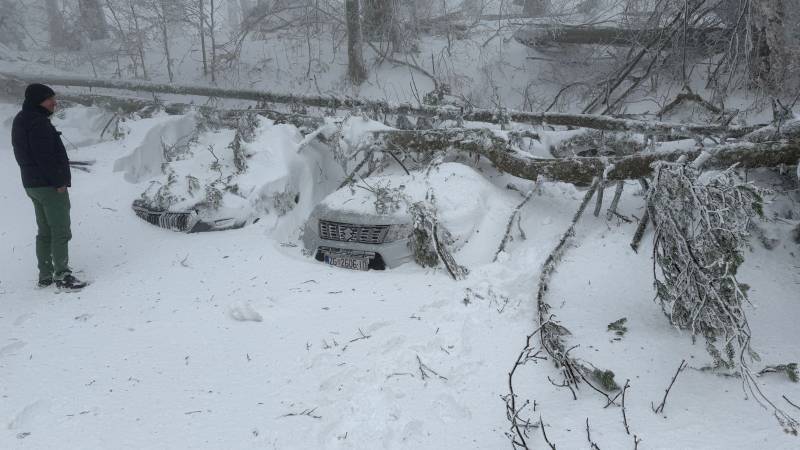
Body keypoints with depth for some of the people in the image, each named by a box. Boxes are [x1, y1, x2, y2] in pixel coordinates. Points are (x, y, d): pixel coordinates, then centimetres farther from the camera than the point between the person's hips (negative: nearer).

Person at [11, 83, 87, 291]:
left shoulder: (21, 121, 14)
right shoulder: (37, 123, -18)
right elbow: (45, 157, -23)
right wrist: (59, 182, -18)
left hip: (32, 184, 10)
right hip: (50, 186, -10)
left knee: (45, 232, 16)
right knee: (60, 231, -5)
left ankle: (45, 275, 21)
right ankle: (62, 275, -2)